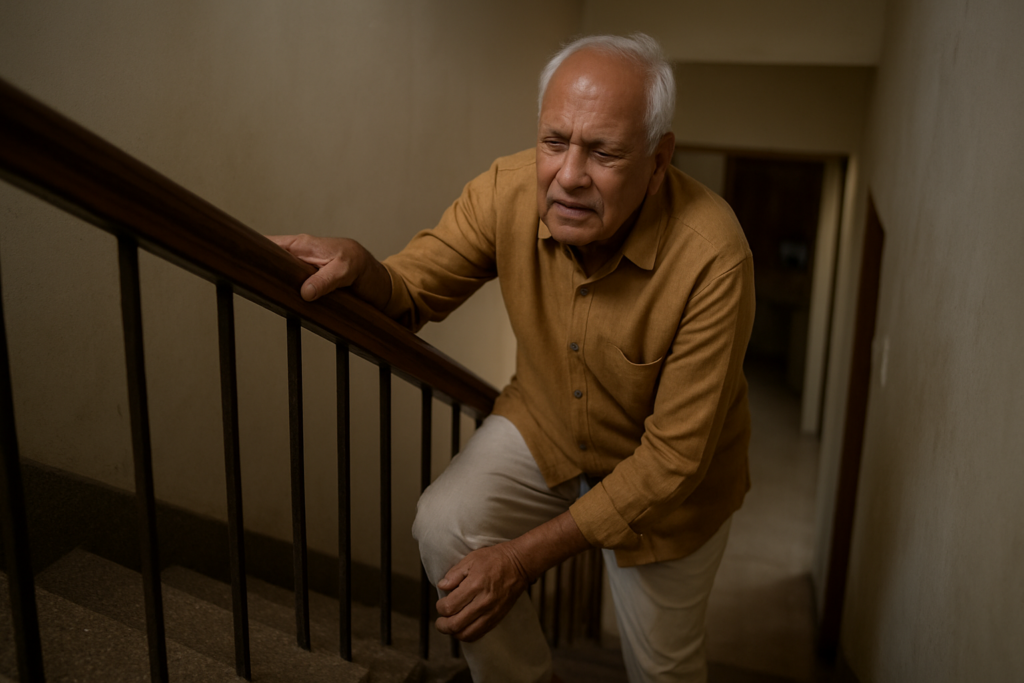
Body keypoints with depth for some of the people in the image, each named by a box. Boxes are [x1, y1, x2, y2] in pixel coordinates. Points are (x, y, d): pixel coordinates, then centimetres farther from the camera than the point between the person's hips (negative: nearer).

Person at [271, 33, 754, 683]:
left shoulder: (712, 257, -36)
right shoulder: (509, 191, -24)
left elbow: (675, 457, -31)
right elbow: (413, 292, -10)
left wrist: (526, 556, -31)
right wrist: (359, 267, -36)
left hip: (669, 478, -2)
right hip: (544, 422, 3)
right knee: (445, 530, -18)